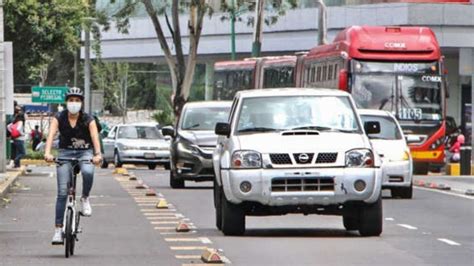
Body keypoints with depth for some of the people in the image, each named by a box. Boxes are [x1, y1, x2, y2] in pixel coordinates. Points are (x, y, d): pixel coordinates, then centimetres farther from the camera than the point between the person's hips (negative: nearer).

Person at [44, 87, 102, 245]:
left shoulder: (88, 120, -9)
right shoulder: (59, 118, -8)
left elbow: (95, 137, -23)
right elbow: (51, 135, -22)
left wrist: (97, 154, -42)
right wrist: (47, 153, -41)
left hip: (85, 153, -1)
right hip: (65, 153, 1)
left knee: (88, 172, -36)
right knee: (62, 192, -7)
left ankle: (85, 199, -7)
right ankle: (58, 229, -3)